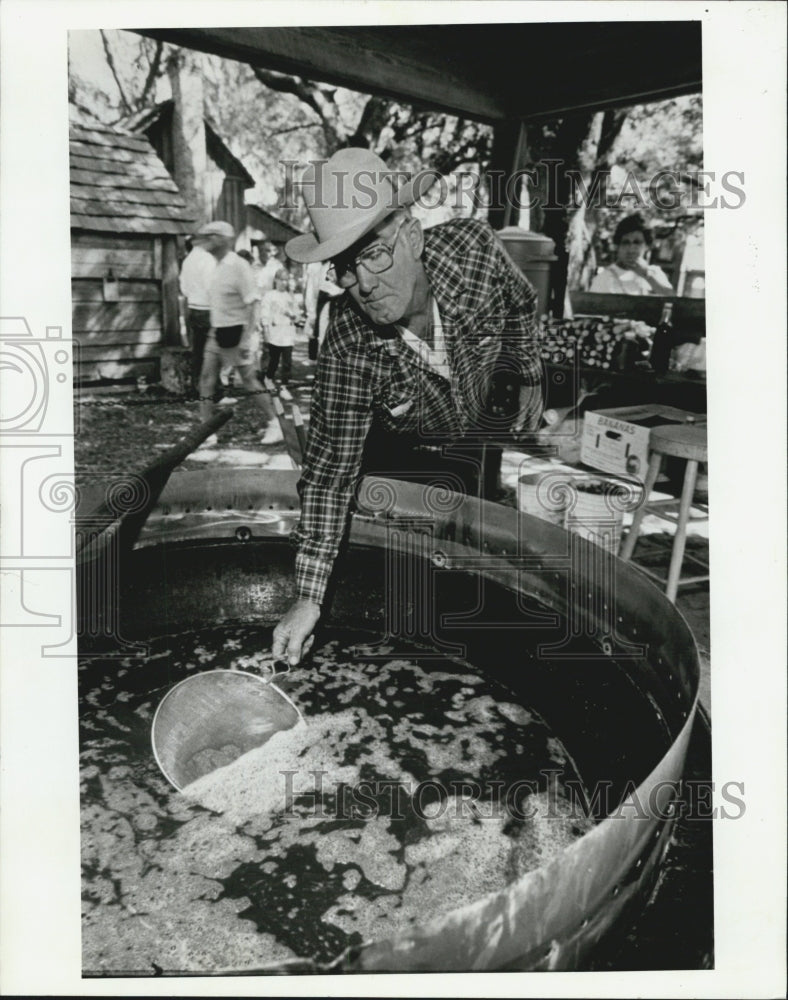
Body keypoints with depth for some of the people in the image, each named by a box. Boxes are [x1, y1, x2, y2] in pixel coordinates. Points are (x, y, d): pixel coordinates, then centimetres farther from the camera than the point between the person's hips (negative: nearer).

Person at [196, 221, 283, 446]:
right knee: (207, 378, 3)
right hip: (217, 332, 8)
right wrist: (213, 329, 18)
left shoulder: (238, 266, -15)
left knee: (249, 380, 0)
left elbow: (252, 304, -18)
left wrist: (246, 339, -22)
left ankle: (273, 424, 14)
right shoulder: (217, 266, 9)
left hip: (235, 332, -8)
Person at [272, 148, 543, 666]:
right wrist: (309, 598, -34)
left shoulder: (473, 245, -31)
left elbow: (520, 304, -5)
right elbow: (331, 471, -31)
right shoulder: (348, 346, -36)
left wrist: (530, 377, 2)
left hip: (478, 435, 3)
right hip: (397, 450, -2)